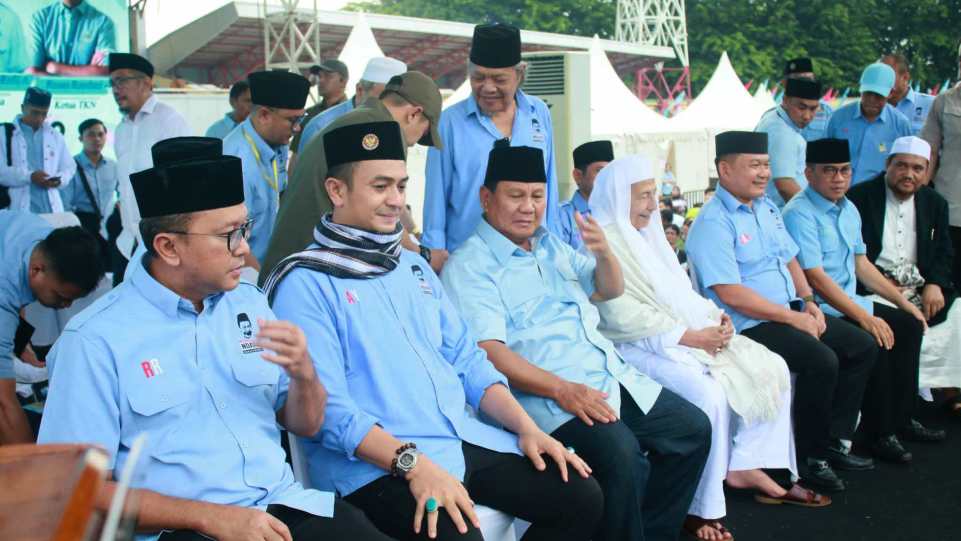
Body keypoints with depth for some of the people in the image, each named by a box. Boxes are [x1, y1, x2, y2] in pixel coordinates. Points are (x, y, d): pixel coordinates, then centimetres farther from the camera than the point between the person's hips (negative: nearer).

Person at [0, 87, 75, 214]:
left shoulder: (56, 136, 16)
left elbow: (69, 167, 19)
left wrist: (60, 179, -4)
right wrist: (29, 176, -19)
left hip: (51, 209, 4)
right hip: (18, 210, -3)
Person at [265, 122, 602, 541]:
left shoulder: (414, 266, 18)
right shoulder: (306, 282, -7)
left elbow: (466, 359, 18)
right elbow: (325, 405, -16)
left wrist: (527, 428, 4)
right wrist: (413, 462, -27)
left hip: (465, 438, 8)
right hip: (376, 462, -7)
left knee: (580, 495, -2)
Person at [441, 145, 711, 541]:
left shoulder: (551, 245, 18)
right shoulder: (469, 267, -7)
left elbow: (610, 290, 23)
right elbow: (488, 350, -18)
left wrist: (603, 252, -1)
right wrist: (561, 389, -28)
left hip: (613, 376, 9)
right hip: (548, 395, -9)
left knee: (693, 428, 5)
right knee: (619, 452, -31)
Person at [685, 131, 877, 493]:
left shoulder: (767, 208, 13)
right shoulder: (713, 223, -16)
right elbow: (731, 295, -22)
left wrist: (808, 301, 3)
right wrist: (792, 318, -18)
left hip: (791, 313, 10)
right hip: (748, 326, -10)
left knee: (863, 347, 5)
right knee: (821, 360, -27)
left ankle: (832, 441, 11)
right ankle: (809, 457, -9)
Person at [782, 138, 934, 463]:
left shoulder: (848, 210, 14)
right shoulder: (800, 214, -16)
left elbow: (861, 265, 20)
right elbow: (816, 279, -22)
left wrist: (905, 303, 15)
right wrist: (865, 318, -25)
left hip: (850, 303, 10)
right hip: (820, 310, -10)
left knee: (909, 325, 1)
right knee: (875, 343, -26)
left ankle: (900, 419, 8)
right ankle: (878, 434, -11)